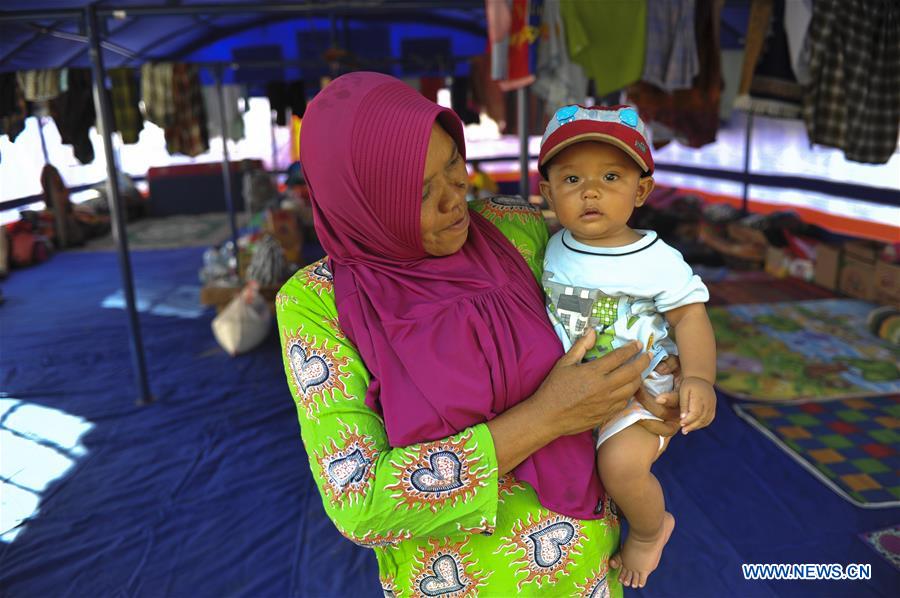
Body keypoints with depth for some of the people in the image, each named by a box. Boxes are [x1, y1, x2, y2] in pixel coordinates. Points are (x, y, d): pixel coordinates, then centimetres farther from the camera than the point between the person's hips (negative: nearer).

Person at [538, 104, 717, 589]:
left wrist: (699, 377, -25)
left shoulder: (658, 260, -13)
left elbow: (690, 316, -10)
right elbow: (535, 303, 11)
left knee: (621, 461, -26)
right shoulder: (553, 248, -2)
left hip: (639, 390, -5)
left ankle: (648, 530, 11)